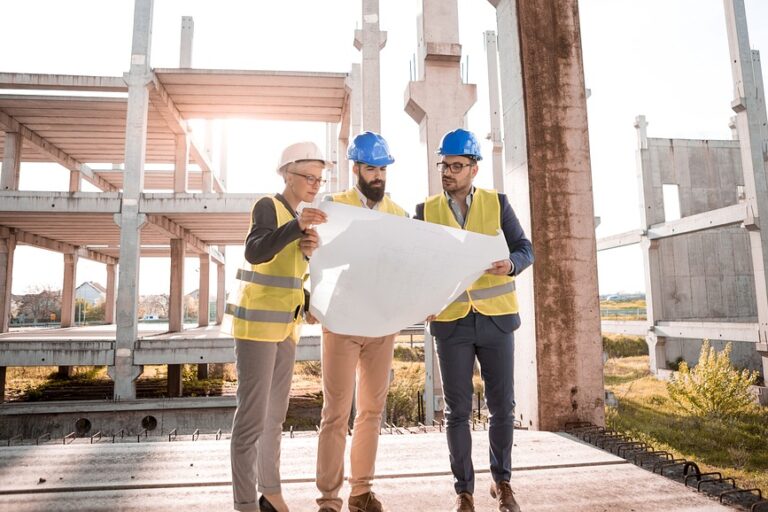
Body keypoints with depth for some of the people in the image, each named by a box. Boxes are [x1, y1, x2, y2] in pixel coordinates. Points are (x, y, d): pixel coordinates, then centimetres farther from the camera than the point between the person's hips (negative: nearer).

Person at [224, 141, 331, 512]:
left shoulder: (297, 217, 15)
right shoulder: (268, 206, -9)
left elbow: (295, 274, 13)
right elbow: (255, 253, -27)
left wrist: (308, 251, -8)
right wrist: (297, 226, -38)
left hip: (285, 325, 8)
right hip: (257, 323, -8)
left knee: (275, 414, 13)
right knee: (252, 416, -7)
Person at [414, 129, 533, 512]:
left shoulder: (497, 203, 2)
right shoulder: (426, 211, 4)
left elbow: (525, 249, -1)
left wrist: (510, 265, -24)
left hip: (496, 318, 0)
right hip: (451, 321, 0)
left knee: (502, 406, 8)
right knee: (457, 410, 4)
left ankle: (502, 481, 29)